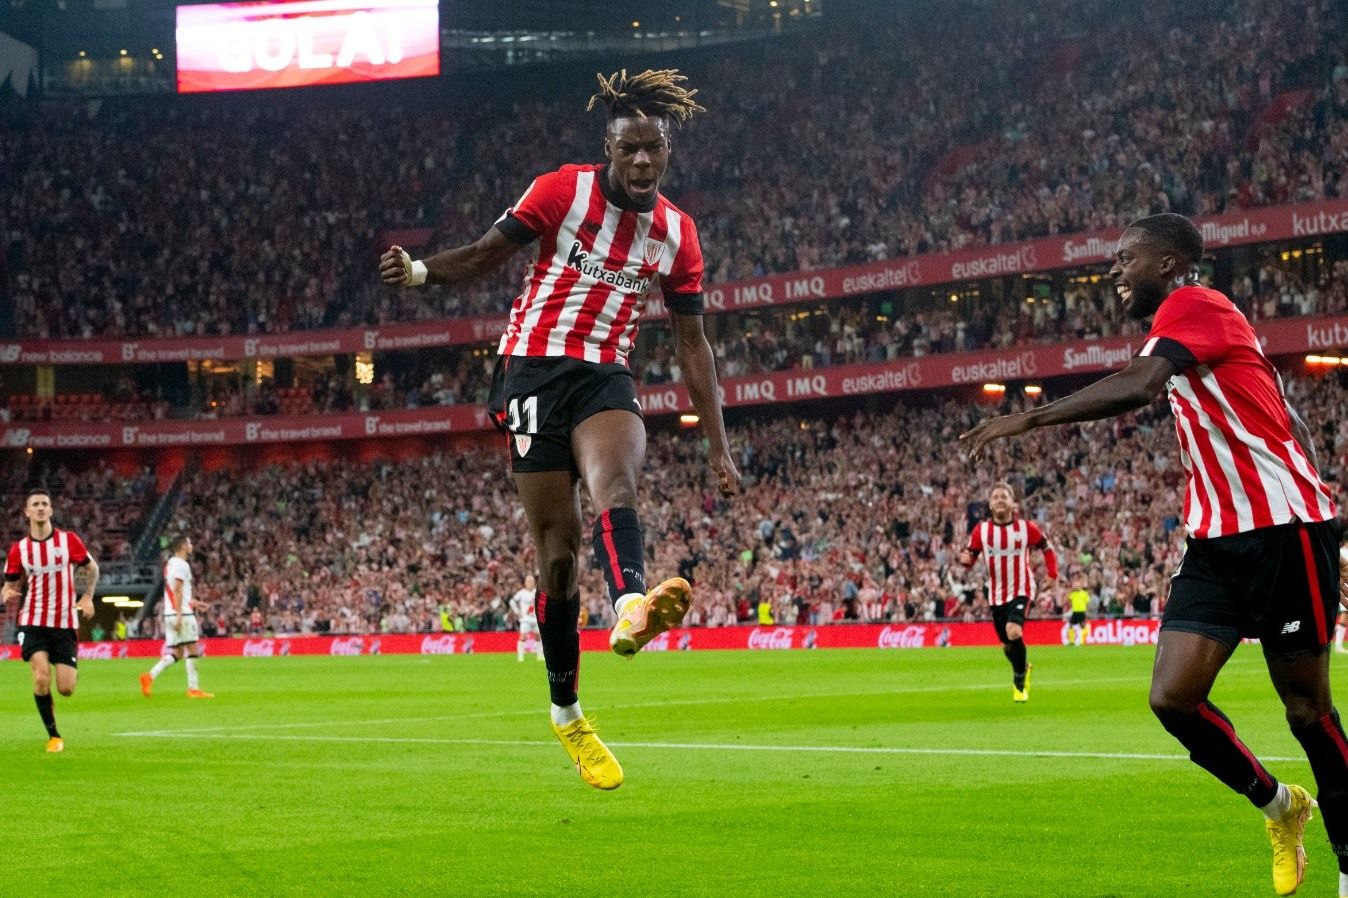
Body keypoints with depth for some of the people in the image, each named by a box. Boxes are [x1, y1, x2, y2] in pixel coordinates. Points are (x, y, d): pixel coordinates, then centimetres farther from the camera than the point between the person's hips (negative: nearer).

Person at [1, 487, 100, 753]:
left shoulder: (69, 540, -2)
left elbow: (92, 568, 11)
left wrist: (87, 596, -2)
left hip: (65, 623, 0)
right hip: (33, 622, 0)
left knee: (66, 689, -5)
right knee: (41, 679, -19)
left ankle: (73, 671, 34)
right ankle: (54, 736, 0)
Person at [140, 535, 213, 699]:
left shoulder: (170, 564, 18)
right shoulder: (181, 564, -10)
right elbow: (177, 591, -18)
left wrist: (194, 603, 29)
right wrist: (179, 615, -22)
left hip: (169, 613, 9)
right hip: (182, 613, -9)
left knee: (176, 653, 8)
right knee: (192, 649, -2)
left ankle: (150, 676, -7)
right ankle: (194, 688, -1)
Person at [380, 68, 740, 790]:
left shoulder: (677, 233, 7)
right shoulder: (563, 190, -3)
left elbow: (691, 342, 12)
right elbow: (487, 253, 1)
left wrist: (717, 447, 10)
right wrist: (420, 270, -21)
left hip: (606, 378, 2)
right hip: (535, 371, -2)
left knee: (615, 484, -31)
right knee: (557, 545, -3)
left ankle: (631, 608, -61)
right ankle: (566, 713, 9)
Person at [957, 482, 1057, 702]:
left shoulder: (1026, 527, -7)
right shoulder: (981, 530, -4)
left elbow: (1047, 549, 7)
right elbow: (970, 558, 1)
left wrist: (1052, 576, -4)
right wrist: (965, 559, -23)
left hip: (1021, 591, -3)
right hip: (997, 594, 3)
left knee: (1013, 632, -28)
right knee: (1006, 646, 11)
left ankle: (1019, 683, -8)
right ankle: (1023, 667, 47)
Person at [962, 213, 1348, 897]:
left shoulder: (1193, 304, -10)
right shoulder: (1178, 331, 19)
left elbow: (1139, 386, -28)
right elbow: (1287, 423, 24)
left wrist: (1026, 419, -27)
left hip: (1283, 530, -8)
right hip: (1215, 541, 8)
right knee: (1172, 696, -4)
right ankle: (1278, 806, 18)